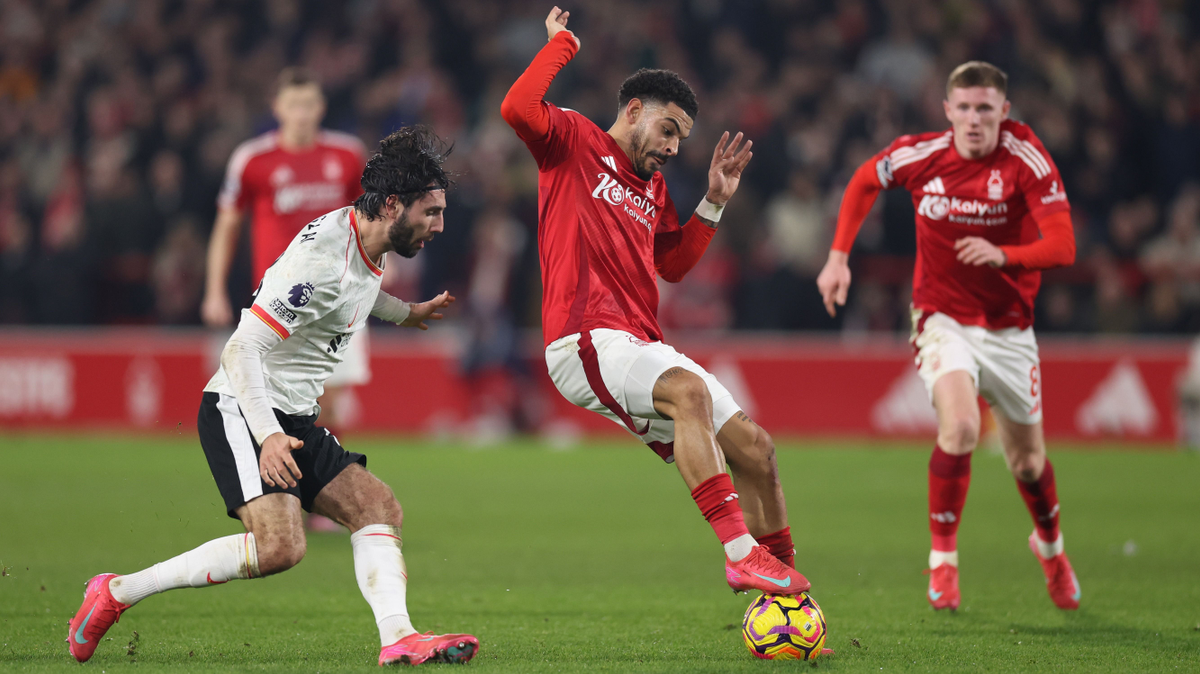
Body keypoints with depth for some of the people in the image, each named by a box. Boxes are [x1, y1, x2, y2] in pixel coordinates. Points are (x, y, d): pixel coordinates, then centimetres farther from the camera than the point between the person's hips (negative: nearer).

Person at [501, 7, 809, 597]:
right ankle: (740, 550, -43)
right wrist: (562, 44, -2)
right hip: (585, 341, -9)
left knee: (754, 447, 2)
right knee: (689, 390, -36)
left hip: (640, 346, 9)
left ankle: (782, 580, 17)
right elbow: (516, 108, -13)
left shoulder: (653, 188, 27)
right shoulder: (575, 141, 5)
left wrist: (714, 203, 23)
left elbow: (674, 264, 32)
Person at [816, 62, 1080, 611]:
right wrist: (838, 257, 5)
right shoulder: (920, 155, -11)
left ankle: (1049, 545, 45)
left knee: (1027, 459, 12)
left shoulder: (1027, 160, -16)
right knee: (960, 427, -28)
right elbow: (865, 181, 11)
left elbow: (1063, 246, -22)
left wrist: (1002, 255, -38)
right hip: (944, 320, -1)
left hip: (1009, 327, 1)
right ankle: (943, 558, -15)